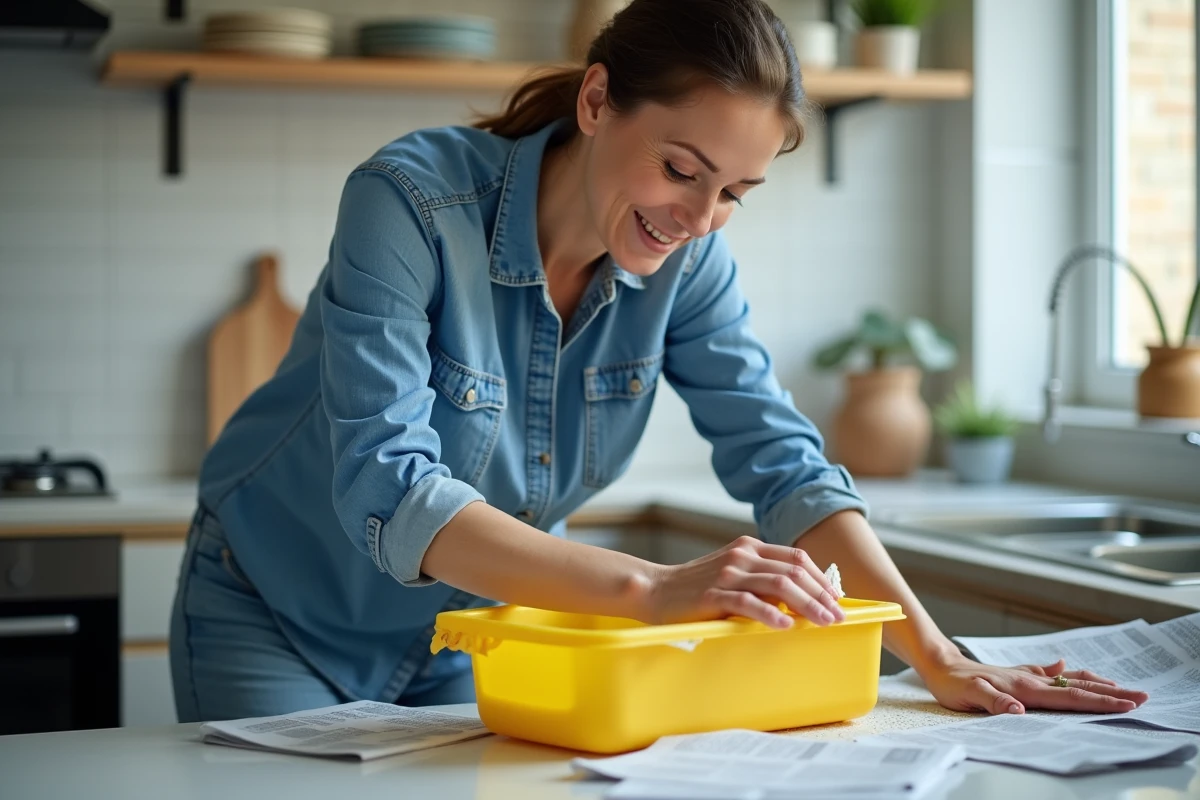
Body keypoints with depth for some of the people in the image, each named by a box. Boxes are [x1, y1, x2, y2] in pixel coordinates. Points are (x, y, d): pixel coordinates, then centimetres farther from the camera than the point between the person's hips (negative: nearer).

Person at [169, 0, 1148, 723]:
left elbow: (781, 460, -14)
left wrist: (939, 659, -26)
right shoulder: (411, 201, -29)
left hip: (477, 627, 4)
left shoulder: (685, 258, -14)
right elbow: (386, 492, -38)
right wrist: (649, 587, -48)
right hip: (278, 621, -3)